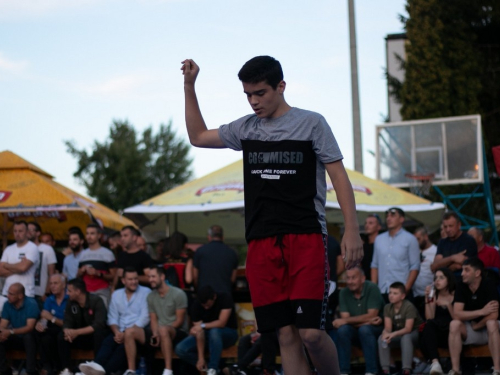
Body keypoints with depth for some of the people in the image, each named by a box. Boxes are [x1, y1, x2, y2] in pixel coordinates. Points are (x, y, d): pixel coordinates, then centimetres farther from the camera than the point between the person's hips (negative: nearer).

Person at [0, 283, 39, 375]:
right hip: (16, 338, 5)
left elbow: (30, 327, -28)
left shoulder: (31, 304, -19)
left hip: (29, 338, -5)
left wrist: (11, 331, -42)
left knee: (28, 336, -38)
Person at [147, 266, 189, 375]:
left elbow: (180, 320, -9)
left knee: (163, 330, -40)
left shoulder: (178, 294, -6)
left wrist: (161, 333, -16)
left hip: (178, 333, -5)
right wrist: (155, 334, -14)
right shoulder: (151, 297, 11)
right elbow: (153, 320, 7)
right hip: (162, 334, 5)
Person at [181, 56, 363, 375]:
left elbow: (339, 175, -2)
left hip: (306, 239, -4)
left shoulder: (311, 123, 0)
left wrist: (352, 229, -11)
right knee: (286, 335, -1)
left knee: (311, 332, -14)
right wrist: (189, 87, 16)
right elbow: (198, 137, 25)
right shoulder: (246, 128, 13)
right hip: (262, 243, 4)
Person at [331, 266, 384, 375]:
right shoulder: (344, 293, -7)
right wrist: (367, 321, -27)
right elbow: (345, 318, -13)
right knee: (342, 329, -27)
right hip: (355, 331, 3)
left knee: (364, 329, -34)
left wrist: (346, 321, -26)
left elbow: (371, 316, -22)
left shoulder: (372, 289, -16)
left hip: (375, 330, -3)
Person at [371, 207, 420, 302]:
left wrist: (406, 289, -12)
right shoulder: (379, 239, 16)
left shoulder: (410, 239, 3)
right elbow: (375, 265, 16)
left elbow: (415, 267, -2)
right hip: (382, 292, 4)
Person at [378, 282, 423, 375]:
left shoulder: (409, 306, -22)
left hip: (414, 333, -5)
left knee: (406, 337, -39)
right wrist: (385, 333, -38)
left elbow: (408, 329, -28)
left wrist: (394, 334, -44)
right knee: (381, 338, -20)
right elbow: (387, 328, -12)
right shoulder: (388, 307, -6)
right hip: (399, 334, 5)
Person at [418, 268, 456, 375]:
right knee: (429, 325, -32)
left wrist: (448, 304, -20)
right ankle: (434, 362, -48)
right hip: (436, 335, 3)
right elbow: (429, 318, -3)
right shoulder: (434, 295, 9)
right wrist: (427, 299, -9)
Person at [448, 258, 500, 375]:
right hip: (470, 332, 3)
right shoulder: (461, 287, -7)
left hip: (488, 330, -3)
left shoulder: (488, 285, -17)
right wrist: (482, 311, -25)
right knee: (454, 324, -26)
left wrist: (477, 326, -13)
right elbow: (456, 314, -17)